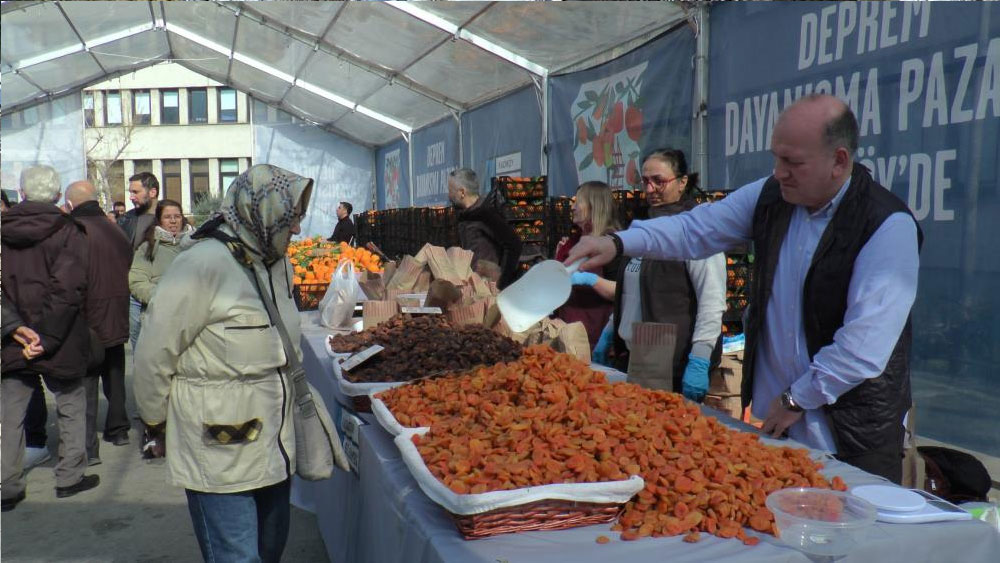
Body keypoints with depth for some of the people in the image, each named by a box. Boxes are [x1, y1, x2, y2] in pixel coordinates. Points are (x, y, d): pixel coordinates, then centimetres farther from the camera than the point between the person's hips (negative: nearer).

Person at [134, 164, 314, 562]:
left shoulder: (277, 264, 6)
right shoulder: (203, 265, -19)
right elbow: (153, 356, -12)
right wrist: (155, 420, 0)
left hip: (274, 449, 8)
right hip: (221, 457, -7)